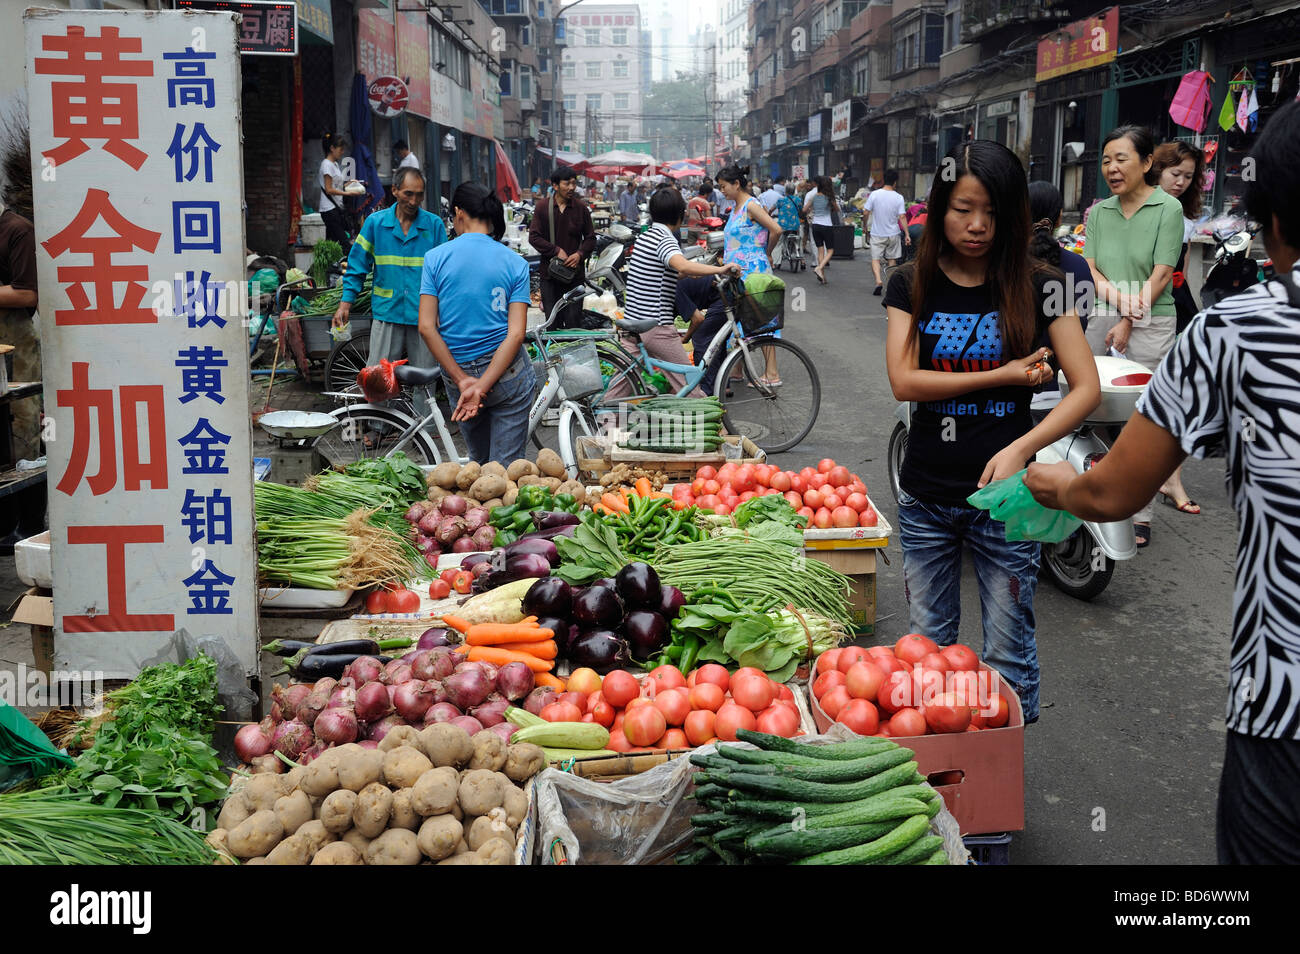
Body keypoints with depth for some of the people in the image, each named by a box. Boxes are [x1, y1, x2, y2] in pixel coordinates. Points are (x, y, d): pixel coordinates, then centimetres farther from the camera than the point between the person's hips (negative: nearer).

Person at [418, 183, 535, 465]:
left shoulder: (436, 257, -2)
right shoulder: (516, 263, -1)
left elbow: (427, 328, -9)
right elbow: (516, 334, -12)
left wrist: (462, 381, -10)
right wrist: (482, 387, -16)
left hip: (455, 371, 1)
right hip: (505, 370, -1)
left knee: (481, 461, 20)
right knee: (506, 465, 5)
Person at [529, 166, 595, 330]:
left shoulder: (581, 208, 5)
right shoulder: (543, 208, 1)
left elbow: (590, 238, 9)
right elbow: (534, 237, -2)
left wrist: (580, 254, -10)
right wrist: (557, 251, -12)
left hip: (575, 272, 1)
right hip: (550, 273, -1)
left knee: (574, 320, -1)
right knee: (552, 320, 3)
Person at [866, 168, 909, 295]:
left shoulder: (874, 194, -8)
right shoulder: (898, 198, -7)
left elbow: (866, 212, -6)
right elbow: (902, 217, -10)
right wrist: (907, 234, -5)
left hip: (877, 233, -1)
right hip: (893, 234, 1)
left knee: (875, 259, 3)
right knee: (892, 260, 14)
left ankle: (878, 281, -19)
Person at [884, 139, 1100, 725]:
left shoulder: (1038, 287, -3)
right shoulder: (912, 286, 2)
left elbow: (1087, 388, -9)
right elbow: (903, 381, -10)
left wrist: (1022, 447, -23)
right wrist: (1003, 375, -12)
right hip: (926, 500, 2)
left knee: (1008, 655, 6)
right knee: (928, 646, 14)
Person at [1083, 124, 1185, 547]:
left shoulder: (1168, 208, -3)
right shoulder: (1099, 212, 12)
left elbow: (1161, 274, -8)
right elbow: (1090, 268, 5)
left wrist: (1128, 322, -13)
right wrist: (1117, 296, -14)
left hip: (1150, 324, -5)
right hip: (1102, 320, 5)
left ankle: (1140, 516, 4)